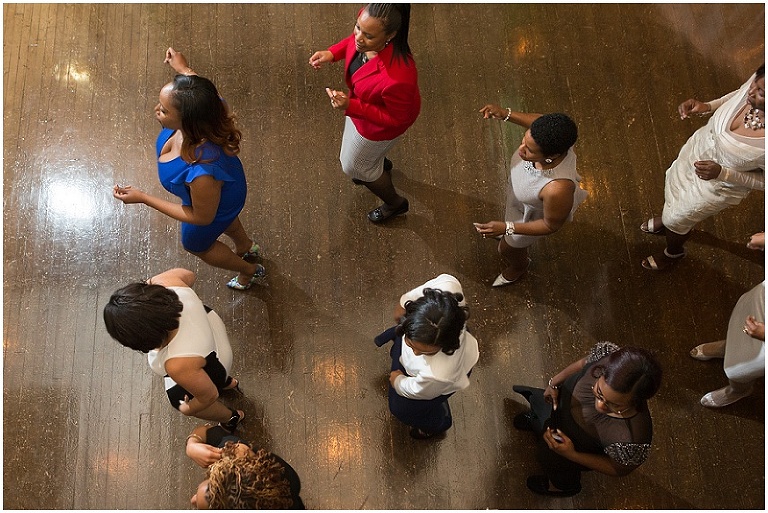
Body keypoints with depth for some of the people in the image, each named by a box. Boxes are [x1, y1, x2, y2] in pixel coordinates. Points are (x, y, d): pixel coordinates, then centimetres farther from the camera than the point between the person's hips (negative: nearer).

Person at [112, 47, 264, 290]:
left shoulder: (202, 171, -51)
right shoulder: (202, 109, -33)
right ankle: (247, 246, 74)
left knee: (196, 244, 30)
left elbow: (203, 217, -31)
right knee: (226, 222, 40)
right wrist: (183, 68, 13)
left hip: (214, 208, -6)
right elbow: (204, 90, -5)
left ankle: (251, 270, 56)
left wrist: (142, 198, -28)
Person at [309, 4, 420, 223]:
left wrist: (350, 106, -35)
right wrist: (332, 53, -16)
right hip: (362, 100, 7)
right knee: (354, 138, 37)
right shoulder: (368, 19, -29)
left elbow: (397, 117, -29)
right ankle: (380, 165, 72)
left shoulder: (397, 77, -48)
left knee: (353, 165, 20)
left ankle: (395, 203, 48)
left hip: (381, 123, -7)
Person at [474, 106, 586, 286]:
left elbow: (551, 225, -29)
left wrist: (507, 228, -33)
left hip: (533, 216, -5)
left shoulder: (557, 189, -50)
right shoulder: (552, 139, -35)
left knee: (507, 249, 26)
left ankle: (519, 266, 63)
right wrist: (506, 114, -22)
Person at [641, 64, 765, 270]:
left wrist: (721, 173, -31)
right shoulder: (758, 82, -28)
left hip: (719, 185, -5)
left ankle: (673, 252, 57)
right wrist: (706, 106, -17)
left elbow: (764, 181, -21)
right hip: (699, 146, 5)